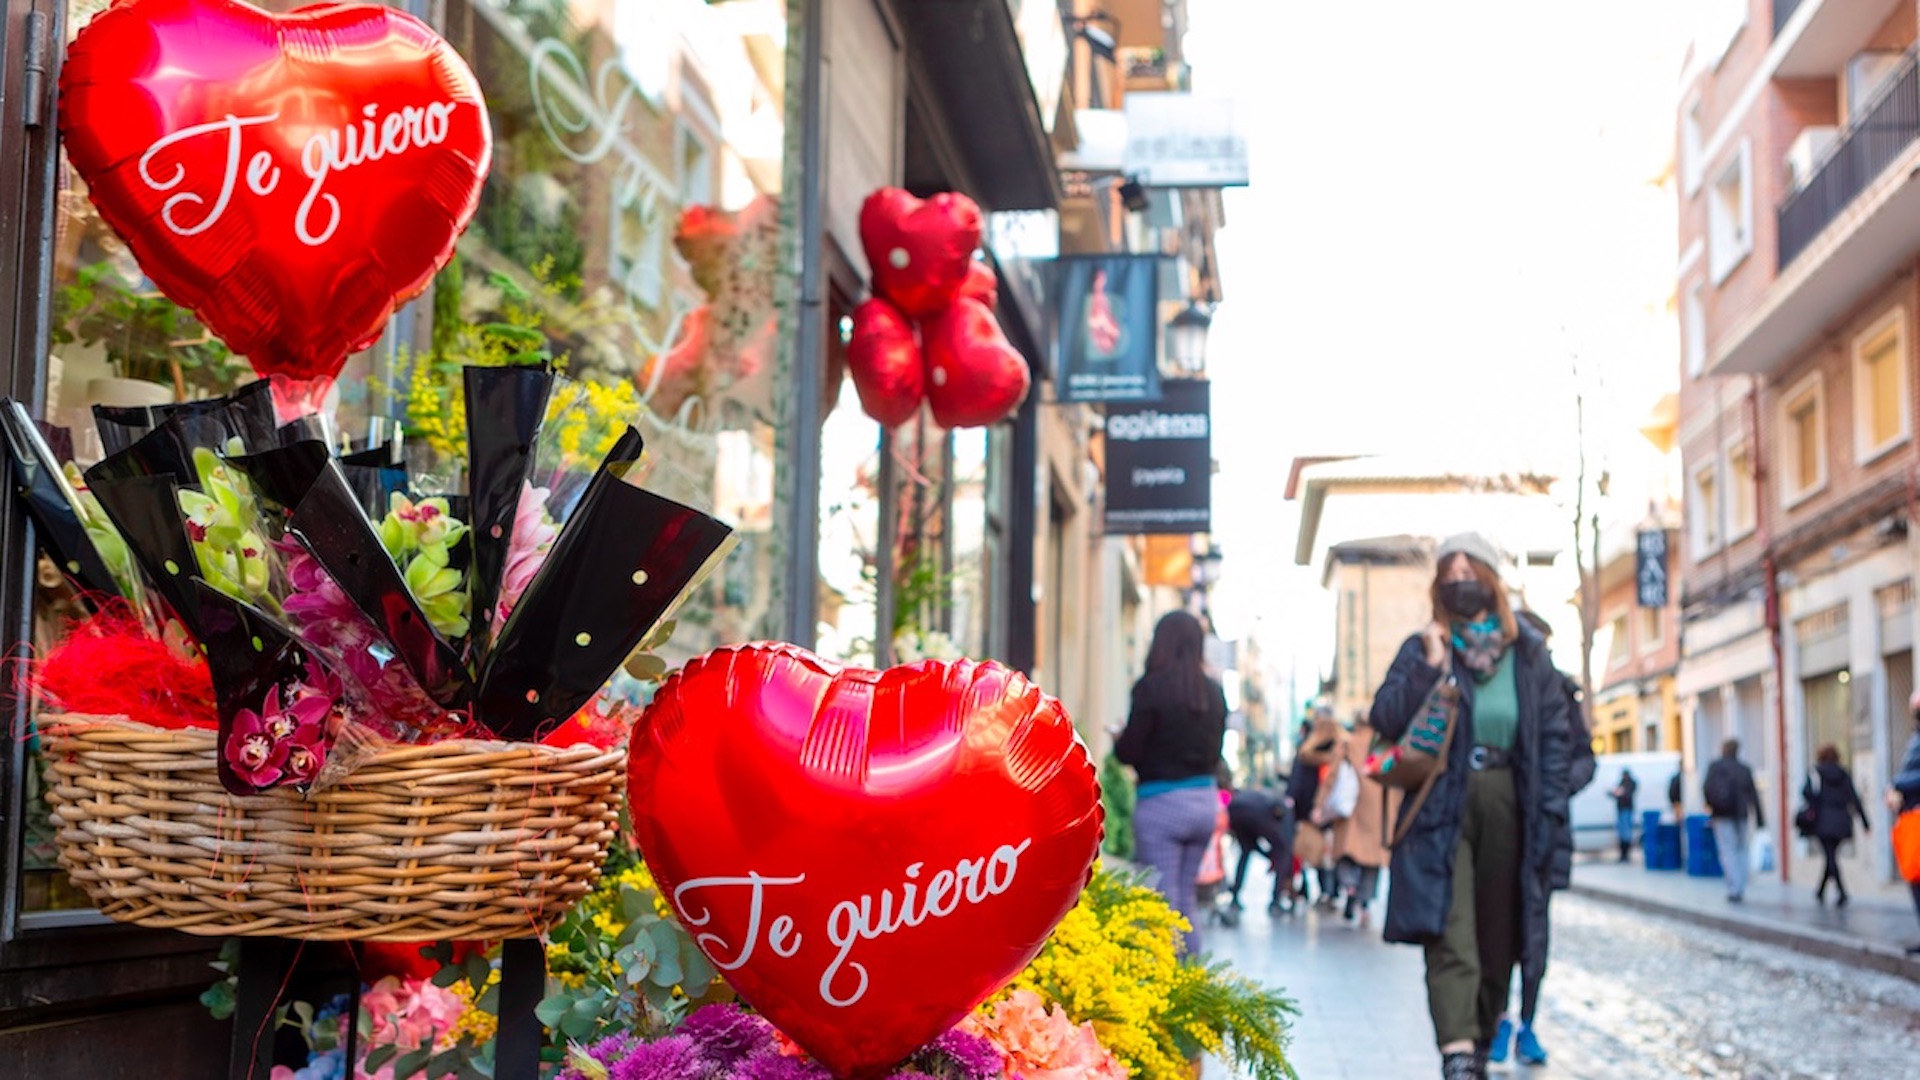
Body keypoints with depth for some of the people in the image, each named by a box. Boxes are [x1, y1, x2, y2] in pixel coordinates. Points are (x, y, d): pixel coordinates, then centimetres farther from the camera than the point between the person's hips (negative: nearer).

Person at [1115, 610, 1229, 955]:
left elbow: (1128, 751, -12)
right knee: (1187, 895, 18)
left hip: (1160, 802, -6)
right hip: (1205, 800, 6)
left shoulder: (1152, 687, -13)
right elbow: (1215, 752, 13)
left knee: (1163, 901, 0)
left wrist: (1118, 740, 8)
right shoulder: (1213, 691, 5)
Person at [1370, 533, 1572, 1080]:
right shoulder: (1423, 649, 5)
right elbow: (1383, 719, -4)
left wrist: (1549, 809, 0)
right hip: (1443, 809, -2)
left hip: (1507, 805, 2)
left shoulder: (1529, 653, 9)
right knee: (1450, 936, -15)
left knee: (1498, 937, 8)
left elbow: (1554, 732, 8)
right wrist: (1429, 668, -13)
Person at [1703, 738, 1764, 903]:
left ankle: (1734, 888, -14)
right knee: (1740, 851, 11)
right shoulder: (1745, 769, 5)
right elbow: (1753, 794, 4)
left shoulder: (1715, 766, -3)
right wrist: (1759, 818, 7)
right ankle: (1740, 890, 10)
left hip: (1722, 815, -3)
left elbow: (1706, 787, -11)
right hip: (1740, 815, 3)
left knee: (1728, 852, -3)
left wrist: (1710, 804, 8)